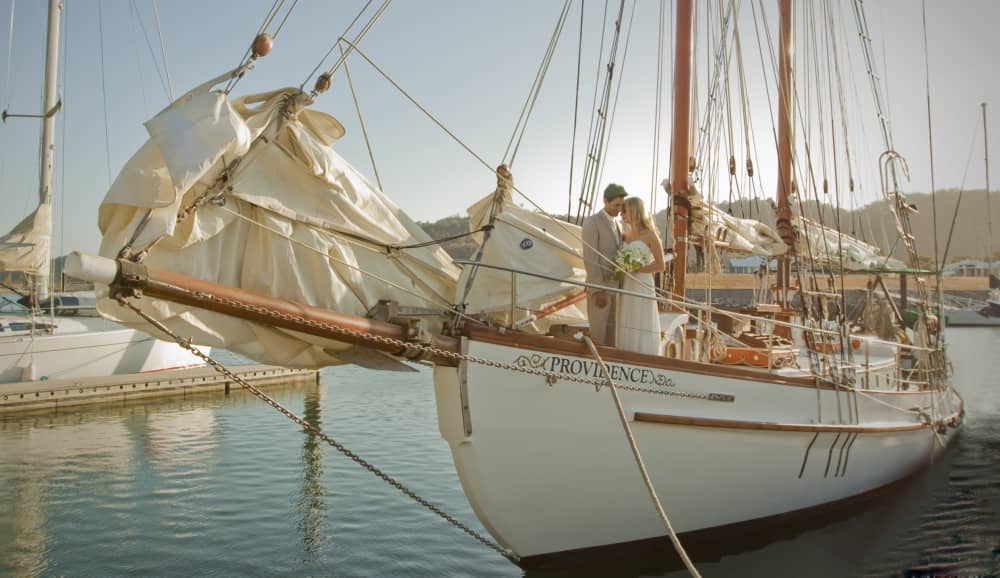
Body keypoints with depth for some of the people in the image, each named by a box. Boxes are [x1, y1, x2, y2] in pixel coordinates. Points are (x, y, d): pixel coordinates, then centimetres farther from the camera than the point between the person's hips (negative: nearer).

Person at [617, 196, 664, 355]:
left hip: (641, 287, -6)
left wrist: (635, 269, -14)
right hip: (626, 287, 6)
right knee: (627, 329, 5)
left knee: (642, 329, -4)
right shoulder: (626, 235, 11)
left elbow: (660, 265, -8)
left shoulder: (650, 235, -6)